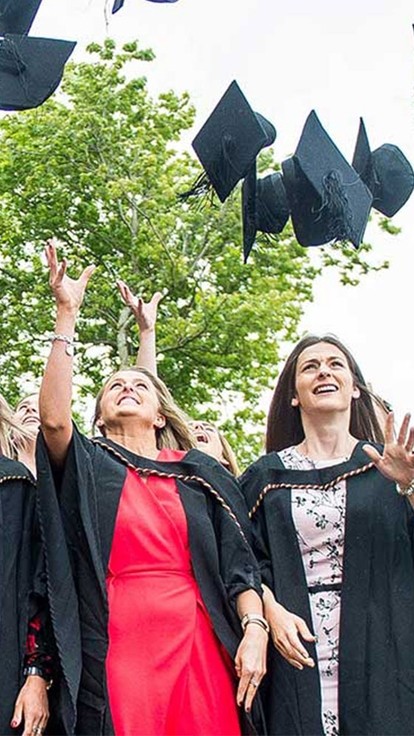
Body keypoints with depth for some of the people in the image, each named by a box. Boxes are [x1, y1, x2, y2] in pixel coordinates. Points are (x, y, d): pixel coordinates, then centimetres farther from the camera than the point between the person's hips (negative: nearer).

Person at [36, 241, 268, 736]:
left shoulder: (203, 475, 14)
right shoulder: (87, 467, 9)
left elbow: (239, 563, 8)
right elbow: (53, 418, -12)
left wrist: (254, 631, -9)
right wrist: (66, 314, -12)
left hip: (197, 647, 2)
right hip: (114, 652, -1)